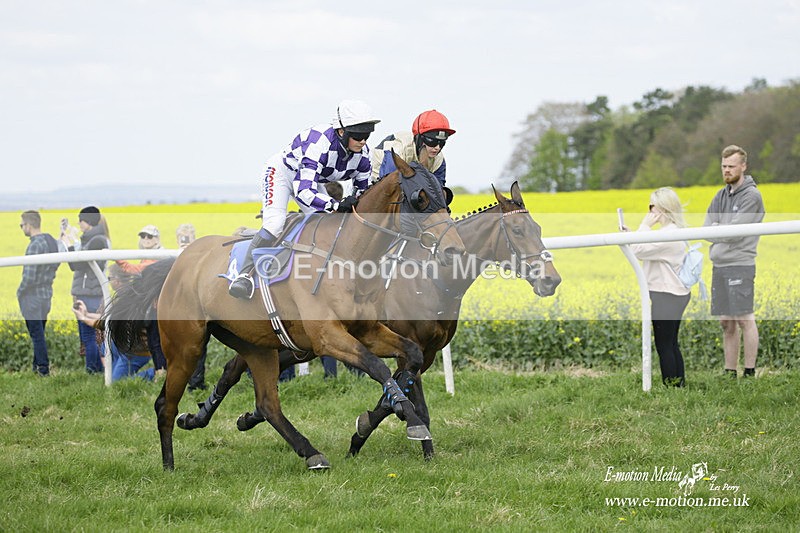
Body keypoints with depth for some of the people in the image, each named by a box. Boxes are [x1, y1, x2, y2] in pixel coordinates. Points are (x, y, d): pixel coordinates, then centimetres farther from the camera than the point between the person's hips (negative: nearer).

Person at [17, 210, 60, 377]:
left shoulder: (34, 246, -22)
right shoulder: (52, 241, 6)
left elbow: (29, 276, -23)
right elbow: (55, 266, 16)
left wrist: (20, 292, -8)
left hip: (33, 296, -9)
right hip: (47, 293, 9)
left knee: (37, 334, -1)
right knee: (39, 333, 17)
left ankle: (43, 369, 3)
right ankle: (37, 365, 24)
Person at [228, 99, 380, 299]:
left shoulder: (362, 153, -17)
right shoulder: (319, 143, -40)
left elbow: (364, 191, 0)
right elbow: (304, 191, -45)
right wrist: (337, 205, -53)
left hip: (313, 179, 8)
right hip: (283, 171, -8)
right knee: (275, 222, -28)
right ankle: (245, 275, -28)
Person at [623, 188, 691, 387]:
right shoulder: (676, 230, 11)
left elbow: (637, 252, -23)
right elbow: (647, 252, 17)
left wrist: (645, 225, -15)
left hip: (665, 297, -10)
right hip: (676, 294, 10)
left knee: (664, 345, -2)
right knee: (672, 344, 16)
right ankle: (680, 383, 20)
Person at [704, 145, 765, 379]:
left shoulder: (751, 196, -7)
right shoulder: (721, 195, 16)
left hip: (740, 265, -8)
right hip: (719, 265, 8)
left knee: (744, 319, -7)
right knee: (726, 323, 9)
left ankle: (750, 372, -4)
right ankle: (730, 373, 14)